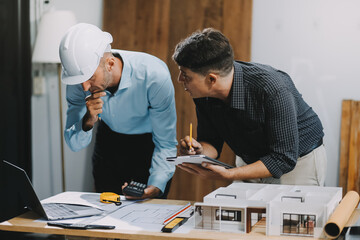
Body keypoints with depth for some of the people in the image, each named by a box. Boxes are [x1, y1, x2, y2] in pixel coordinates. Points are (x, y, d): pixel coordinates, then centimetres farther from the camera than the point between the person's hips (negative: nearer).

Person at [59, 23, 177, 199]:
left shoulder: (155, 76, -33)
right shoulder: (79, 77, -23)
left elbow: (166, 144, -26)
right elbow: (74, 144, -16)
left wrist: (156, 186, -39)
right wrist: (88, 121, -36)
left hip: (149, 142, -3)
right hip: (109, 143, 3)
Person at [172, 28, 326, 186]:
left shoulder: (273, 90, -32)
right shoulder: (203, 94, -13)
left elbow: (284, 158, -27)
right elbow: (211, 141, 1)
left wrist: (228, 175, -35)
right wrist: (199, 152, -23)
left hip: (299, 162, -5)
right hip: (250, 162, 5)